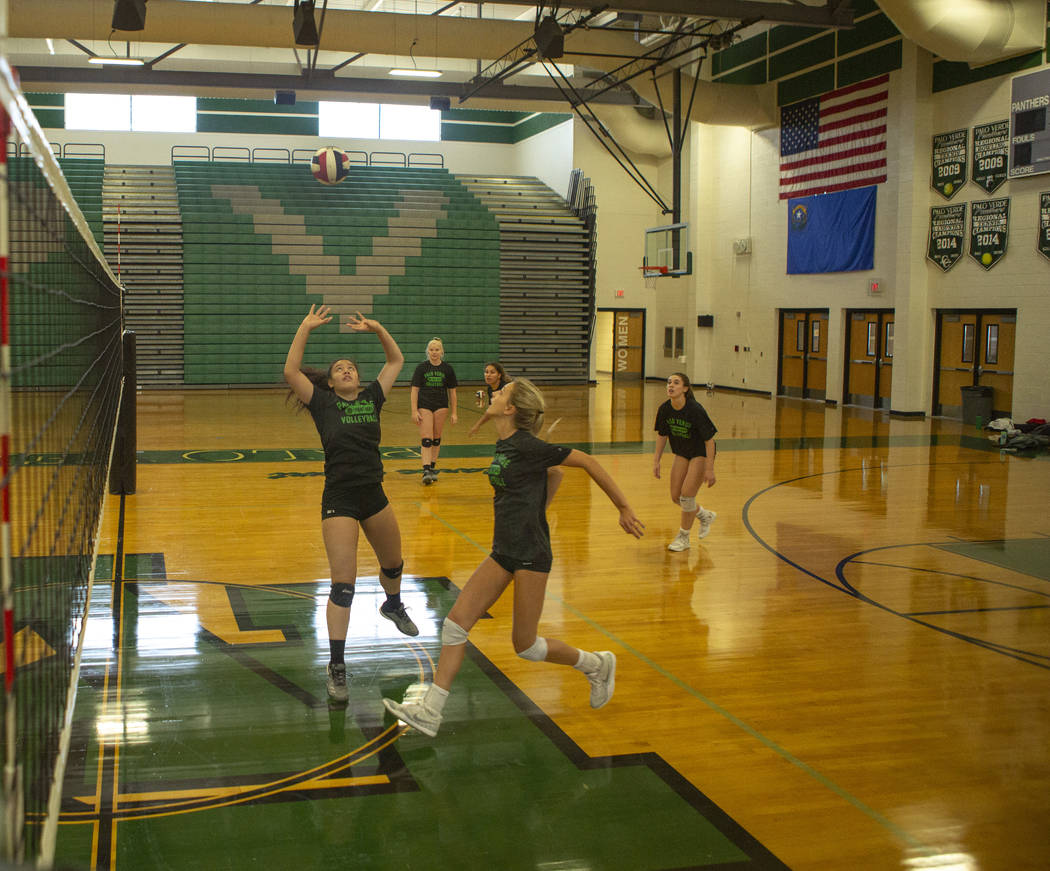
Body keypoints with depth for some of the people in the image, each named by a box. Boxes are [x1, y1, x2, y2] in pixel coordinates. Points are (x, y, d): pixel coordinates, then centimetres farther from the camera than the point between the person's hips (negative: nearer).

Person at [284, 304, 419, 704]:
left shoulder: (372, 399, 8)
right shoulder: (322, 403, -1)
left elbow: (396, 361, 14)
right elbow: (291, 373, -13)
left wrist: (377, 329, 5)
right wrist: (305, 329, -14)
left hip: (374, 495, 5)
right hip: (339, 500, -5)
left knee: (393, 563, 24)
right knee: (343, 584, -9)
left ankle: (393, 606, 58)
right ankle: (336, 667, -4)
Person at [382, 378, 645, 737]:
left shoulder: (527, 446, -17)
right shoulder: (503, 446, 8)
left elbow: (588, 462, -12)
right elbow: (552, 473, 21)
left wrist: (624, 509, -8)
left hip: (530, 553, -8)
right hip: (503, 551, 8)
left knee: (525, 645, 1)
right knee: (456, 624, 0)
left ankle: (596, 664, 25)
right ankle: (429, 711, 4)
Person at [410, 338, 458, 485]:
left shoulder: (447, 369, 3)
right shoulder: (421, 368, -1)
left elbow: (452, 392, 6)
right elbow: (414, 390, -2)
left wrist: (453, 413, 4)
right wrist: (414, 411, -8)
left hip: (441, 406, 2)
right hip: (424, 406, -2)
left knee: (436, 438, 8)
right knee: (426, 439, -9)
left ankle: (432, 468, 19)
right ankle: (426, 471, -15)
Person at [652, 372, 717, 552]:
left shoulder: (695, 410, -28)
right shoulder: (665, 409, -13)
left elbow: (709, 439, -23)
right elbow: (662, 435, 3)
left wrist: (709, 469, -24)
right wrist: (656, 460, 1)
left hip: (701, 454, -6)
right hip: (682, 454, 6)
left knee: (687, 495, -11)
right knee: (676, 497, 5)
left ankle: (683, 538, 9)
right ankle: (705, 516, 34)